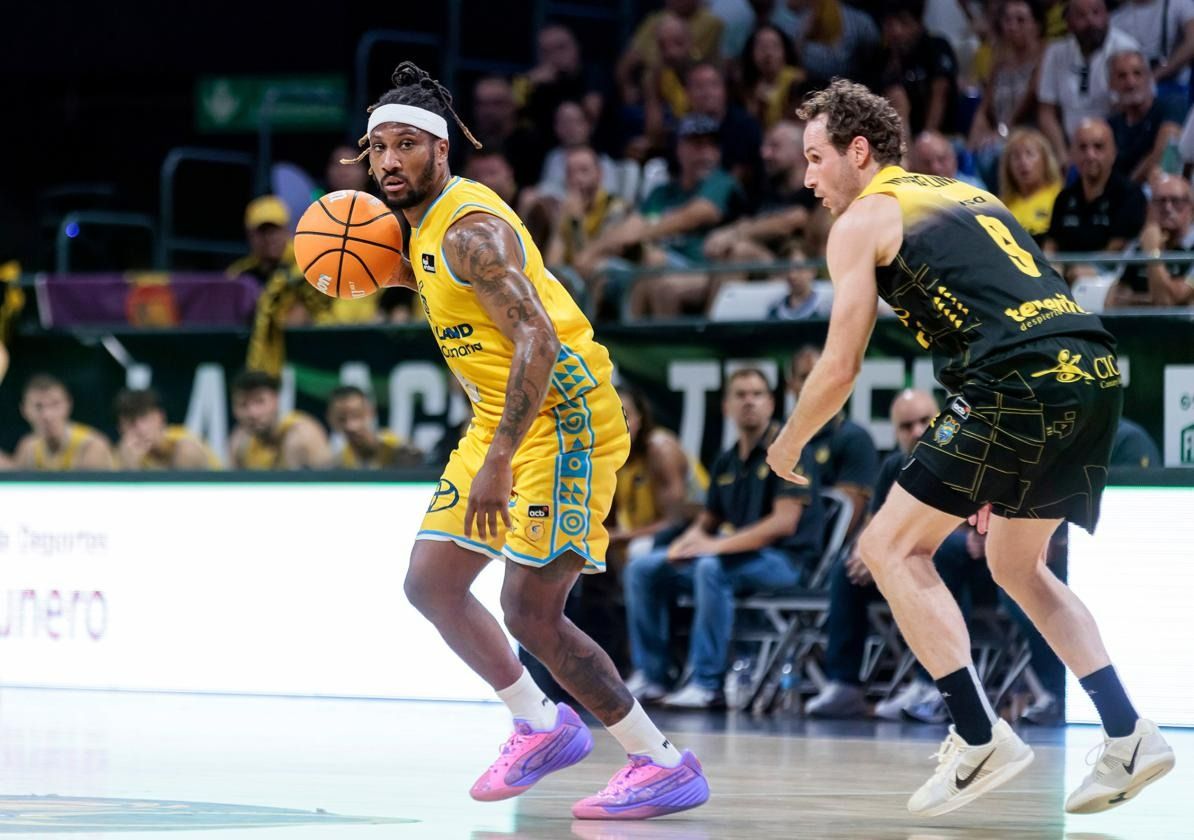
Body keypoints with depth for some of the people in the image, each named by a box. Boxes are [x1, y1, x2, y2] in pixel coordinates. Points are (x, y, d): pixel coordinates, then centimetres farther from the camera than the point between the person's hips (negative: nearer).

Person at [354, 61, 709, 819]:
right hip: (504, 415, 10)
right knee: (430, 583, 11)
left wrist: (498, 463, -31)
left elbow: (537, 343, -27)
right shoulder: (430, 222, 10)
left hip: (563, 414, -10)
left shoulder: (471, 229, -19)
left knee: (530, 611, -15)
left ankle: (664, 764, -7)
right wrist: (401, 274, 12)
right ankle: (542, 726, 23)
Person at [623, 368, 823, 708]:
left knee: (711, 568, -36)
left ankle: (707, 684, -32)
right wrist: (688, 541, -6)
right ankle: (649, 676, -3)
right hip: (737, 555, 8)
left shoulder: (788, 450, -9)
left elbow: (784, 522, -18)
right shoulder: (726, 462, 14)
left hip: (783, 559, -8)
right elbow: (707, 521, 20)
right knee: (642, 569, -2)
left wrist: (719, 545, -21)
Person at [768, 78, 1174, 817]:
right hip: (1096, 369, 8)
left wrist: (788, 446, 22)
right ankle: (1129, 736, 16)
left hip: (1024, 383, -8)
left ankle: (981, 739, -4)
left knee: (892, 546, 3)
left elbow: (841, 367, 4)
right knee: (1017, 564, 24)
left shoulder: (862, 220, 6)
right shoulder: (963, 194, 28)